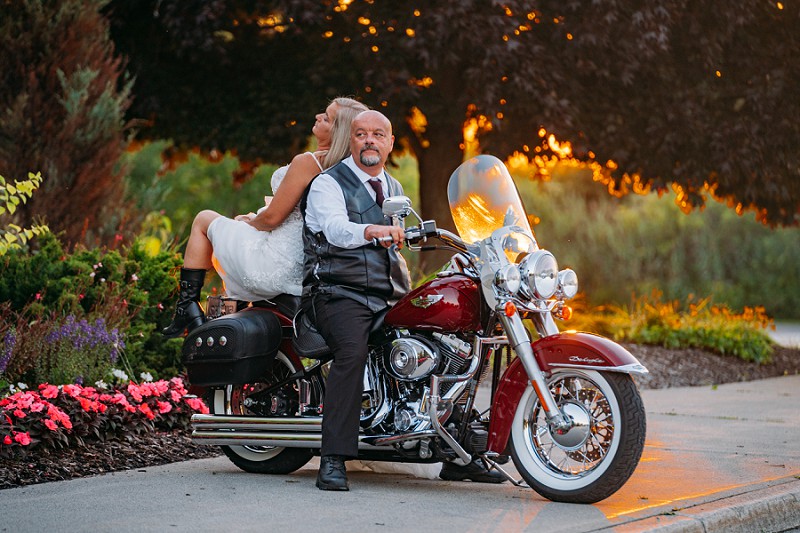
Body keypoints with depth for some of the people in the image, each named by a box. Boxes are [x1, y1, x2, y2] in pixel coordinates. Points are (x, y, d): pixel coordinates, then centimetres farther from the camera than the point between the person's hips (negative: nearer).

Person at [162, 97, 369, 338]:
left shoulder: (306, 162, -23)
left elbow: (272, 217, -19)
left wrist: (248, 221, 3)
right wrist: (255, 218, 17)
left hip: (273, 270, -8)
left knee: (204, 219, 14)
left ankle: (188, 306, 12)